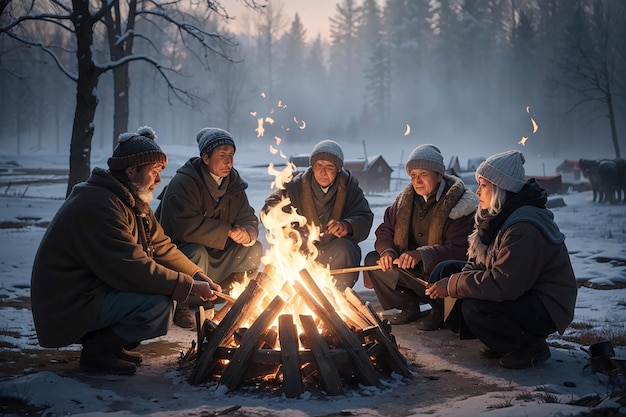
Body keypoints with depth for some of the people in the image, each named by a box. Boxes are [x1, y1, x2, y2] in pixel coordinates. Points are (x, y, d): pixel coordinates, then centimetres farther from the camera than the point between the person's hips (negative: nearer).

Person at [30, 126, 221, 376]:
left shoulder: (133, 201, 10)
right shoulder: (98, 204, -24)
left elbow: (161, 247, 9)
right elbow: (133, 269, -28)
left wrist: (199, 277, -5)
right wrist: (190, 287, -21)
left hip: (96, 291, 10)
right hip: (69, 306, -10)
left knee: (169, 286, 3)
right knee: (158, 305, -24)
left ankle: (110, 342, 8)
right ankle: (97, 351, -5)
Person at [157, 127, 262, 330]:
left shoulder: (233, 184, 4)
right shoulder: (183, 183, -20)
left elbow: (249, 220, 4)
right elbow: (186, 228, -32)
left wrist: (246, 233, -23)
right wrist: (227, 231, -24)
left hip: (215, 256, 7)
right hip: (177, 256, -7)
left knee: (254, 249, -8)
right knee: (197, 253, -37)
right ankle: (180, 306, -10)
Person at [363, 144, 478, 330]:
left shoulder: (458, 203, -16)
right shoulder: (405, 199, 5)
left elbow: (459, 248, -26)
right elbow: (385, 229, 9)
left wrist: (422, 254, -38)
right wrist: (386, 250, -15)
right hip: (409, 267, 6)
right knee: (373, 260, -11)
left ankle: (440, 310, -4)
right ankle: (409, 308, 1)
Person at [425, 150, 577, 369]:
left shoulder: (524, 229, -28)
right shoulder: (497, 215, 4)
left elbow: (503, 284, -33)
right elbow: (478, 263, 7)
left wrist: (453, 286, -26)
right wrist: (452, 283, -14)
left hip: (546, 310, -10)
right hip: (518, 291, 10)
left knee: (475, 308, -33)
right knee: (445, 270, 1)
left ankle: (531, 346, -5)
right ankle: (499, 341, 8)